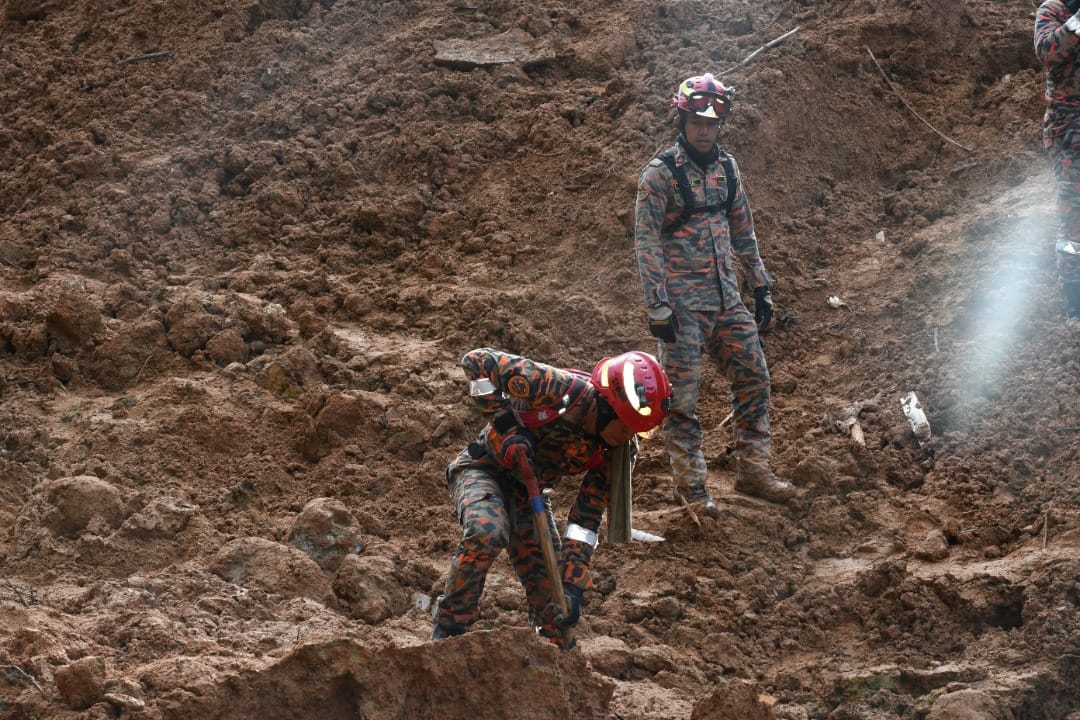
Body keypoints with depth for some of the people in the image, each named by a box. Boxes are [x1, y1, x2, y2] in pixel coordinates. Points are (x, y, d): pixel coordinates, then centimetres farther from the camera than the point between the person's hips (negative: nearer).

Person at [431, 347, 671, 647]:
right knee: (487, 533, -35)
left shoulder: (618, 450, -14)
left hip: (527, 487, 6)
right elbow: (477, 361, -28)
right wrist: (506, 426, -33)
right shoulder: (558, 388, -32)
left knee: (550, 591, -3)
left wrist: (573, 587, -19)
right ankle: (447, 632, -21)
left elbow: (586, 520, -11)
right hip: (484, 468, -5)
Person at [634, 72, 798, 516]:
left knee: (753, 376, 6)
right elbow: (646, 241, -13)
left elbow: (742, 232, 18)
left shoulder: (726, 168, 9)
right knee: (682, 396, -3)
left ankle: (752, 470, 15)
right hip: (682, 303, -6)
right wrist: (657, 305, -17)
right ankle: (691, 486, 5)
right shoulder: (660, 173, -11)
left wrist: (761, 288, 16)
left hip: (726, 296, 6)